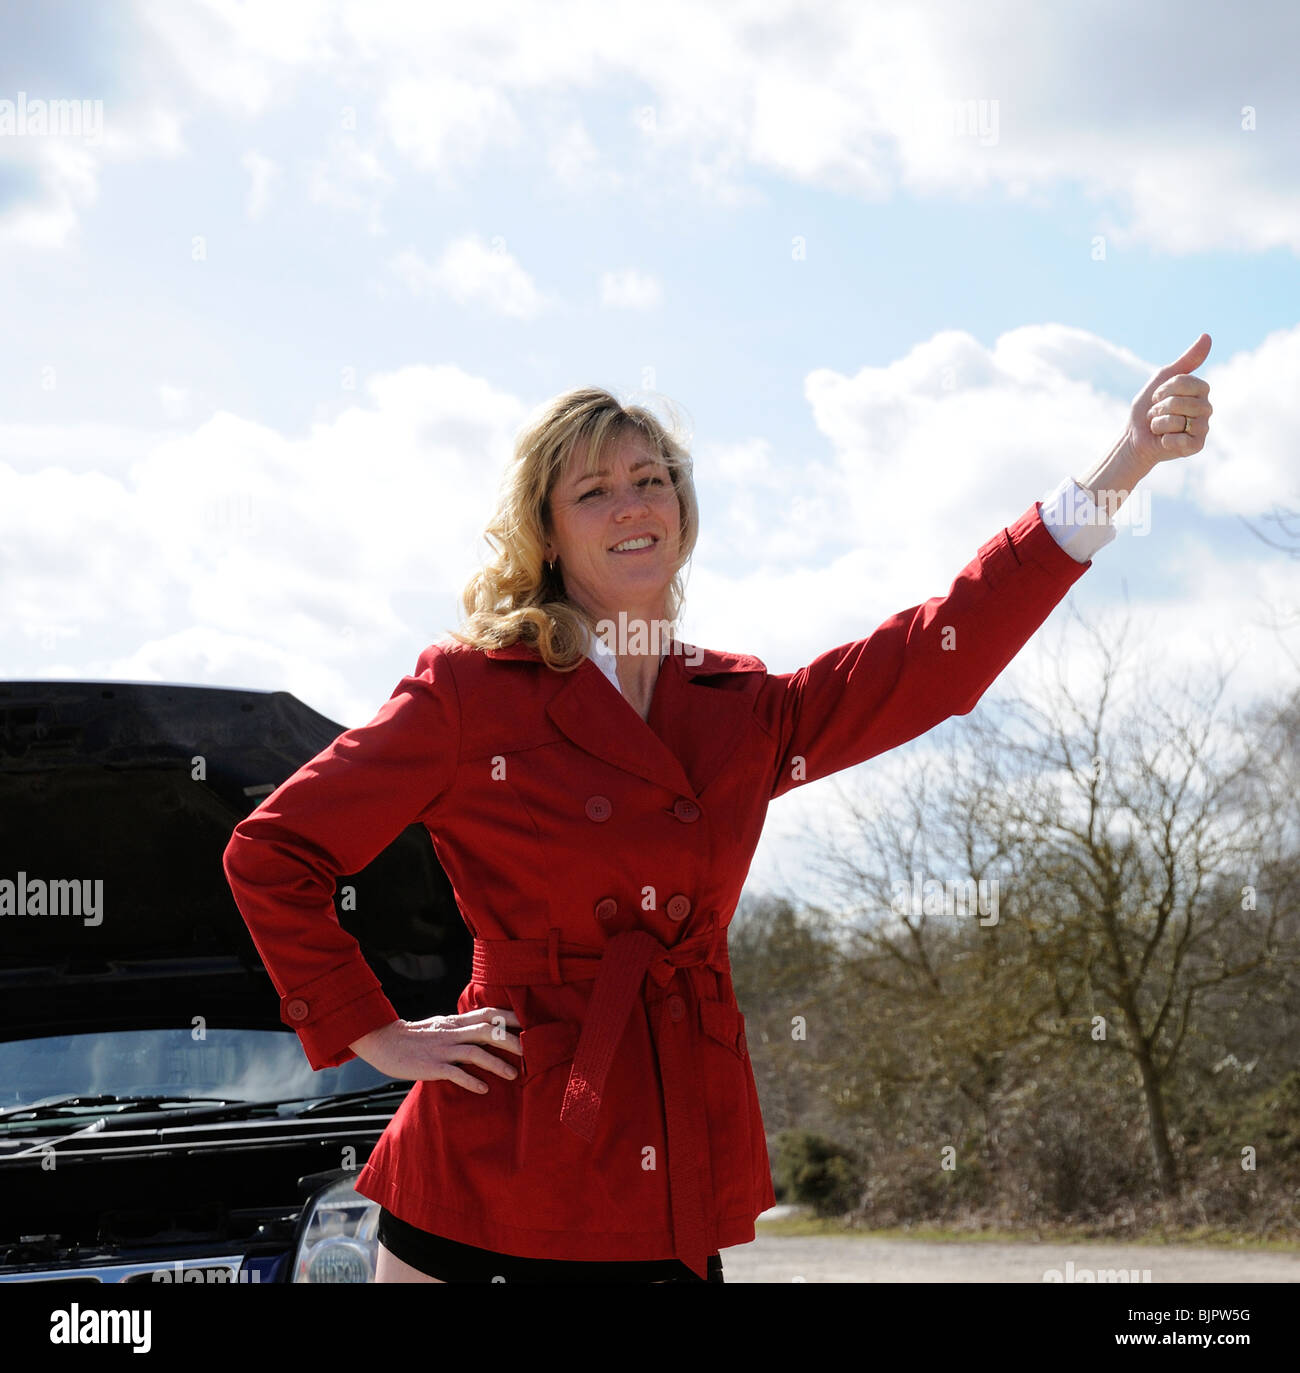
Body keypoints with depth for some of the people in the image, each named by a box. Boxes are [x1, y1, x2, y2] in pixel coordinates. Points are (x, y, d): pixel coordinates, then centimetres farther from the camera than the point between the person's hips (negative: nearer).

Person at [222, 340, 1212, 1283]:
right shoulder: (470, 693, -2)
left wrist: (1121, 470, -2)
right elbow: (274, 852, 2)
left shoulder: (741, 714, 11)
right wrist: (374, 1036, -3)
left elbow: (943, 652, 2)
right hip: (495, 1178, -3)